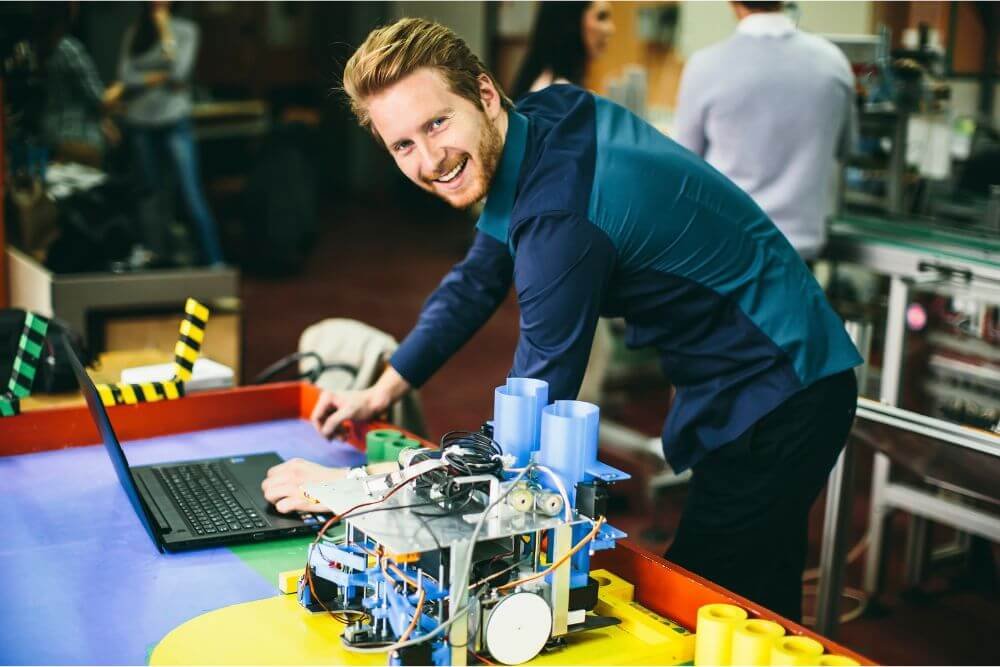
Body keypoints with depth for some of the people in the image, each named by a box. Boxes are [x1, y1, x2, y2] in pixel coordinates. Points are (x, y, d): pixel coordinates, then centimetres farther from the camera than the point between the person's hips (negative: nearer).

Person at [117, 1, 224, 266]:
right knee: (152, 196, 8)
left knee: (193, 195, -11)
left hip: (174, 122, -3)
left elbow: (179, 70, -12)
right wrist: (159, 77, -10)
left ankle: (215, 262, -11)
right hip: (141, 123, 4)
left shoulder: (185, 30, 2)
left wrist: (165, 31, -7)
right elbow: (125, 76, 1)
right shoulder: (134, 34, 10)